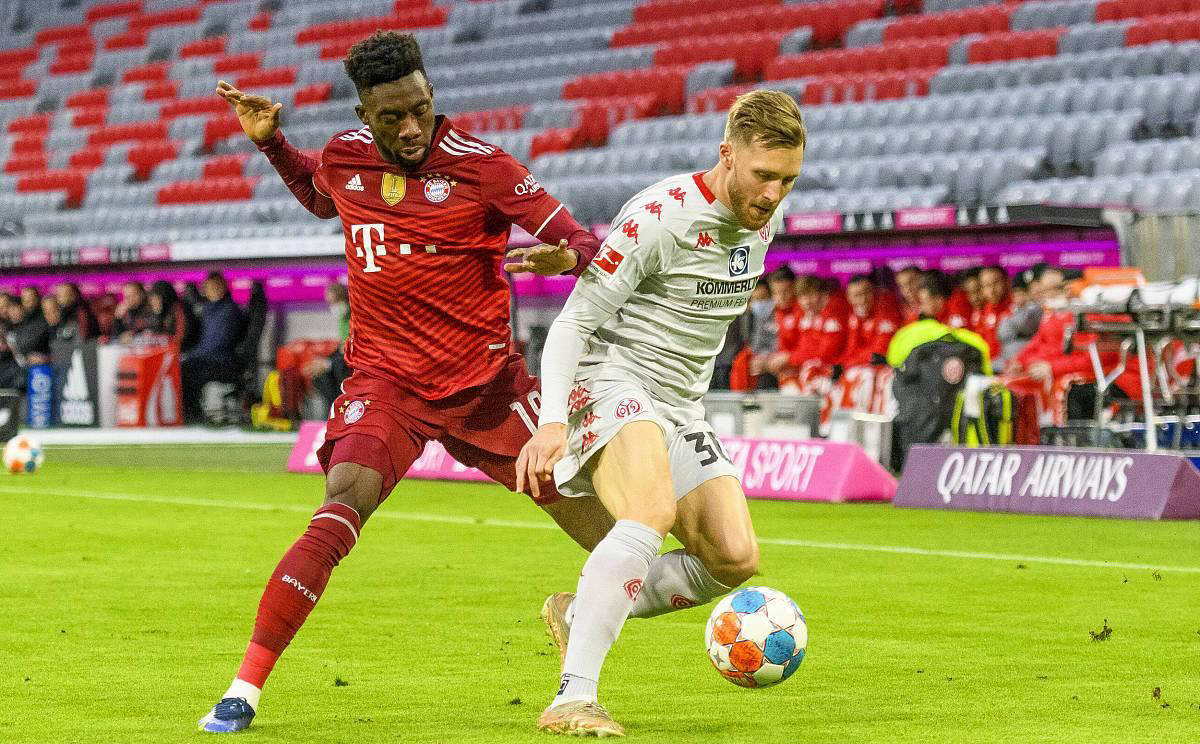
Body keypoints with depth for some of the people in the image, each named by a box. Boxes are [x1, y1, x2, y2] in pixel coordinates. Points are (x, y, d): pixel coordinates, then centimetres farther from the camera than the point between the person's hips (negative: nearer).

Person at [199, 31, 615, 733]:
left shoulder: (482, 166, -10)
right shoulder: (344, 156, 1)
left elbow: (584, 243, -10)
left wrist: (566, 258, -33)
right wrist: (271, 140, 14)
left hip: (486, 379, 0)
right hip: (386, 380, 0)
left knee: (590, 511, -3)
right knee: (341, 510, -23)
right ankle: (245, 689, -22)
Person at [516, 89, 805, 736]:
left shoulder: (761, 222, 5)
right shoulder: (660, 216, -19)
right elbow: (573, 322, -18)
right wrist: (552, 421, -29)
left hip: (680, 408, 8)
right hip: (610, 378, -8)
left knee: (735, 559, -6)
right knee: (653, 513, -34)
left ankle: (579, 614, 10)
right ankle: (572, 700, -37)